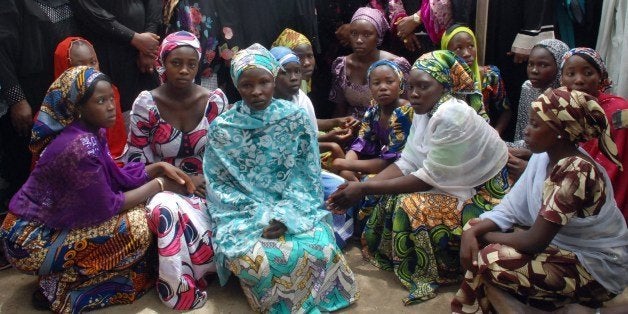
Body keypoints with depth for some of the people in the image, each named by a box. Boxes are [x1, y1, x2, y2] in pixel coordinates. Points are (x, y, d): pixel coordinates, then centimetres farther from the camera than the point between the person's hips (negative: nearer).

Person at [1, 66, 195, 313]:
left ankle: (67, 271, 10)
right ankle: (58, 288, -3)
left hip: (50, 224, 9)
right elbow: (106, 207, -22)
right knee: (136, 227, -20)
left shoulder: (92, 132, -1)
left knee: (138, 208, 5)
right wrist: (159, 185, -13)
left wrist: (159, 167, -5)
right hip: (30, 240, -9)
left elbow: (116, 179, 6)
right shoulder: (81, 146, -28)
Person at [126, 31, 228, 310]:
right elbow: (137, 162, -3)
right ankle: (182, 288, -13)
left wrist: (208, 180, -15)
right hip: (164, 187, -1)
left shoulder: (215, 100, -1)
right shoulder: (146, 104, -4)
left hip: (207, 187, 1)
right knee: (167, 209, -37)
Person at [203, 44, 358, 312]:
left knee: (321, 248, -27)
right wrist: (261, 215, -17)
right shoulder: (221, 128, -3)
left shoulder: (296, 118, -2)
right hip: (243, 213, -1)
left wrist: (284, 215, -17)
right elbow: (218, 185, -3)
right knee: (252, 259, -31)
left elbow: (307, 174, -2)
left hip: (293, 208, 1)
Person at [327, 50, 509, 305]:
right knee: (393, 197, -7)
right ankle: (390, 255, 11)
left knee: (410, 207, -24)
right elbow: (407, 163, -3)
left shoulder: (451, 116, -28)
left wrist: (365, 189, -26)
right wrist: (361, 187, -17)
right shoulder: (425, 110, -2)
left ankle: (434, 274, -2)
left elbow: (430, 178, -28)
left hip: (482, 194, -8)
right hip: (455, 181, 8)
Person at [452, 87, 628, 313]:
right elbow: (510, 209, -2)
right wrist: (474, 230, -19)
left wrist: (483, 236, -15)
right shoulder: (544, 157, -3)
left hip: (596, 269, -8)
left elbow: (534, 241, -29)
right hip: (561, 245, 8)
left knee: (491, 260, -24)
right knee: (475, 230, -2)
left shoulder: (577, 172, -29)